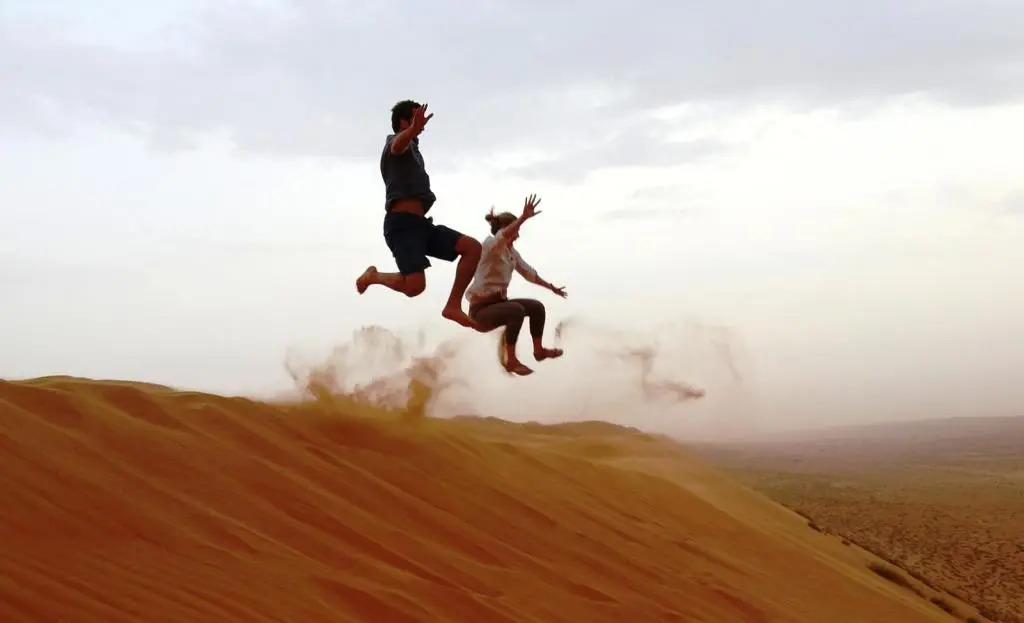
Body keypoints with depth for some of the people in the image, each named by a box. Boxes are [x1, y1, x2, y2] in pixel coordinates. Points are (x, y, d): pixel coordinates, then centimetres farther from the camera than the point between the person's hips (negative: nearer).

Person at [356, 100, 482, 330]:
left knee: (472, 248, -4)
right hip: (402, 224, -10)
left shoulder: (411, 149, 28)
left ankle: (453, 306, -4)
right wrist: (413, 131, -53)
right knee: (415, 285, -26)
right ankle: (373, 277, 4)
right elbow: (399, 143, -31)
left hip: (419, 224, 10)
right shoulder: (398, 143, -3)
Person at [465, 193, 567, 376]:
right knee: (517, 310, -32)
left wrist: (551, 287, 29)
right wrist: (524, 217, -50)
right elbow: (503, 236, -38)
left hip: (499, 302, 9)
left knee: (537, 307, 4)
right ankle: (510, 360, -23)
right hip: (481, 309, -9)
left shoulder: (512, 252, 10)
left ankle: (538, 350, 19)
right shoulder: (490, 245, -14)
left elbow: (529, 272, 23)